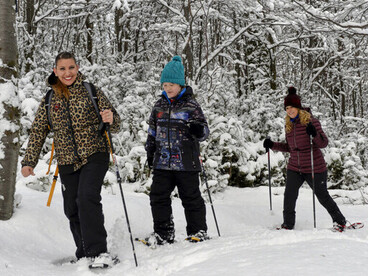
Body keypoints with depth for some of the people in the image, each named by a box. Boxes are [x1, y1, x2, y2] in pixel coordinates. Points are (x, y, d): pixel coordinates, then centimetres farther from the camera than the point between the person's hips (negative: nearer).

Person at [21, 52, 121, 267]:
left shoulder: (92, 92, 0)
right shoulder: (48, 101, 8)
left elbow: (114, 125, 0)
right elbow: (38, 132, 12)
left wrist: (110, 119, -24)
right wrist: (29, 161, 5)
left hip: (94, 156, -4)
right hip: (67, 162, 4)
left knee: (87, 198, -22)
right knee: (72, 210, 6)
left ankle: (98, 251, -18)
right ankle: (84, 254, 21)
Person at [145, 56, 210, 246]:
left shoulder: (191, 105, -4)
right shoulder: (159, 106, 10)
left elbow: (204, 132, -4)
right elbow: (152, 133, 19)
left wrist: (198, 130, -27)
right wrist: (150, 154, 16)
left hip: (186, 163, -4)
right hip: (163, 162, 5)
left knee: (191, 198, 5)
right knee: (158, 196, 4)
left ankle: (198, 232, 19)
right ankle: (163, 233, 16)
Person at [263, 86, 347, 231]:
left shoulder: (311, 121, -11)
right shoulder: (288, 125, 7)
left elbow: (324, 143, -14)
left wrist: (314, 134, -33)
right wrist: (272, 145, 7)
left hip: (314, 168, -5)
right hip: (294, 168, 5)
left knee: (323, 196, 7)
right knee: (289, 196, -5)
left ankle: (340, 221, 28)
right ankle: (288, 224, 12)